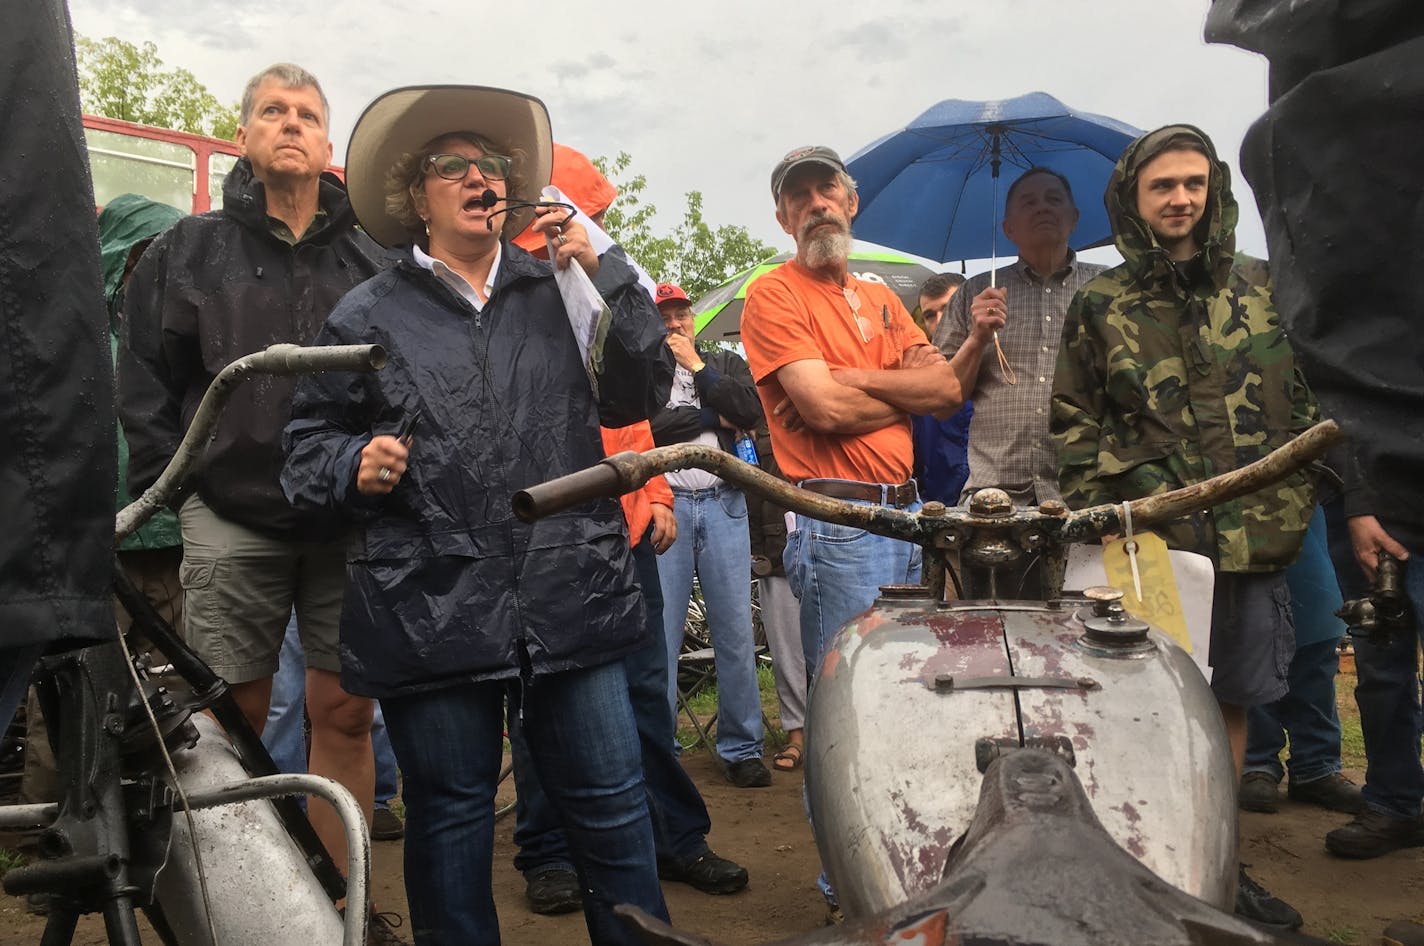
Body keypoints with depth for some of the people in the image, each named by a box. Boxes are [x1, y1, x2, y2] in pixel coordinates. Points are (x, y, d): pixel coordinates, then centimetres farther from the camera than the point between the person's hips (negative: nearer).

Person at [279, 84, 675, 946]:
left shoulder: (559, 291, 13)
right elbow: (309, 444, 11)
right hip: (431, 608, -1)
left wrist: (606, 272, -2)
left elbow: (639, 395, 4)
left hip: (571, 595, 1)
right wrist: (355, 467, -11)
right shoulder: (368, 317, 8)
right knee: (451, 817, 11)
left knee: (613, 807, 7)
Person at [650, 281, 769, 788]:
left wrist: (697, 366, 2)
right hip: (664, 504, -2)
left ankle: (742, 749, 11)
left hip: (723, 503, 2)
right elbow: (642, 424, -9)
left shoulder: (725, 362, 18)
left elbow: (750, 411, 0)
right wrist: (713, 417, -1)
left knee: (736, 632, 1)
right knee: (660, 635, -4)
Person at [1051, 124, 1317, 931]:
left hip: (1260, 536, 3)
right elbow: (1074, 423, 5)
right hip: (1153, 542, -3)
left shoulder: (1263, 287, 11)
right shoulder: (1100, 308, 5)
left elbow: (1311, 399, 14)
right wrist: (1138, 492, -6)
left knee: (1233, 702, 11)